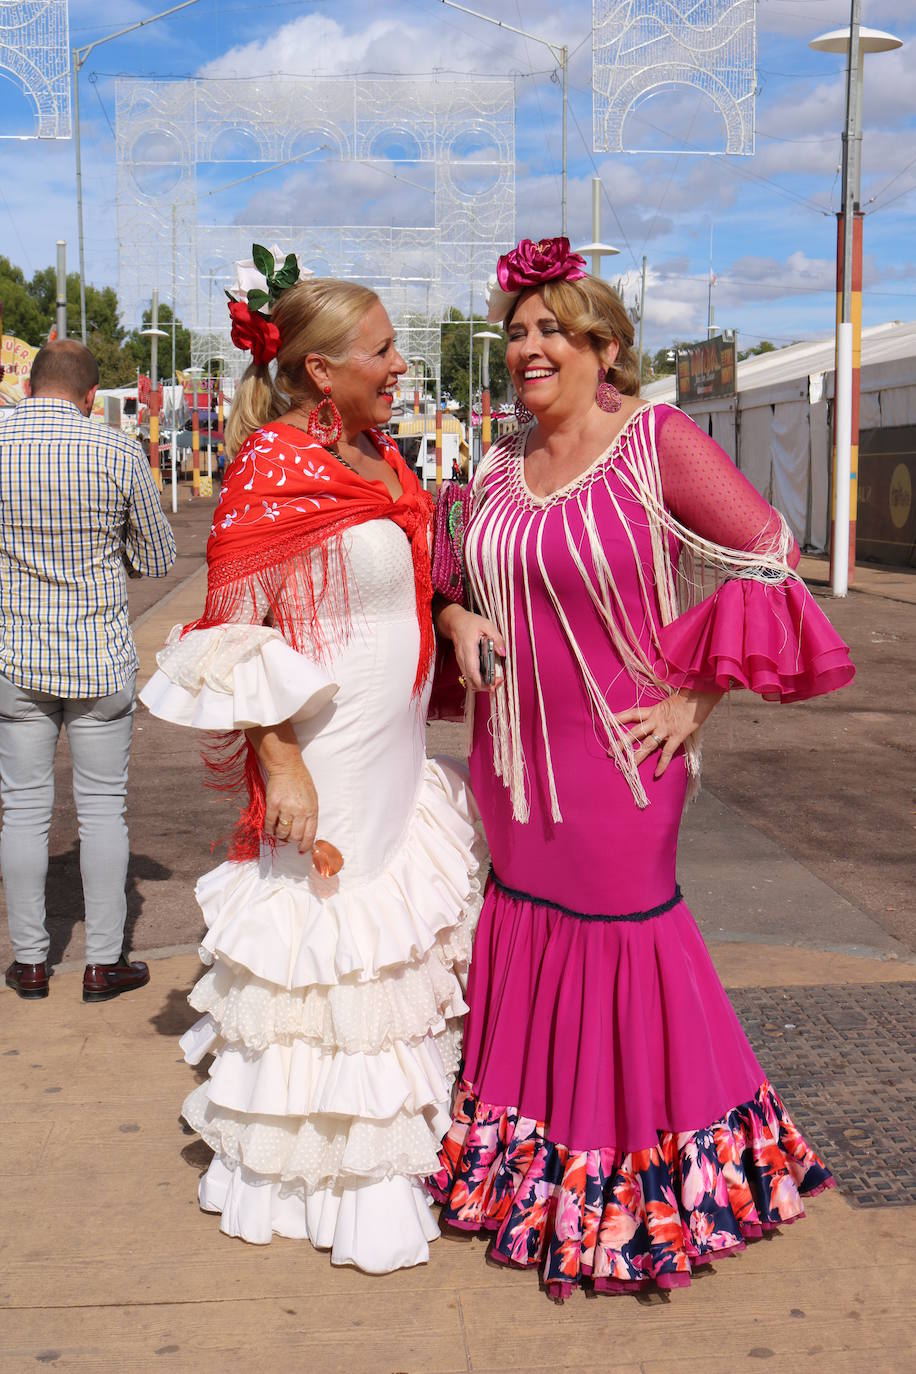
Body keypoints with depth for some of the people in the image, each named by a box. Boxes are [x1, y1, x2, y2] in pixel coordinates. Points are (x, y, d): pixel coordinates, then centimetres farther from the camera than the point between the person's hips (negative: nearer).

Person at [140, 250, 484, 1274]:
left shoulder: (376, 453, 9)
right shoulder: (272, 469, -16)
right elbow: (232, 637, -16)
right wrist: (278, 763, -20)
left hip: (397, 751, 9)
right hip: (325, 760, -9)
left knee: (401, 948, 17)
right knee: (321, 952, 3)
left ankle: (395, 1140, 35)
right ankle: (313, 1167, 22)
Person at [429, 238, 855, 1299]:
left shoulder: (659, 443, -11)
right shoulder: (500, 468, 8)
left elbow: (767, 563, -13)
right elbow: (463, 574, 24)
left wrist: (695, 695, -14)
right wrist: (457, 617, 1)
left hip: (618, 754, -6)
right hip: (515, 755, 6)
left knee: (619, 926, 1)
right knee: (524, 922, 14)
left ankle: (645, 1187, 21)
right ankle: (526, 1156, 33)